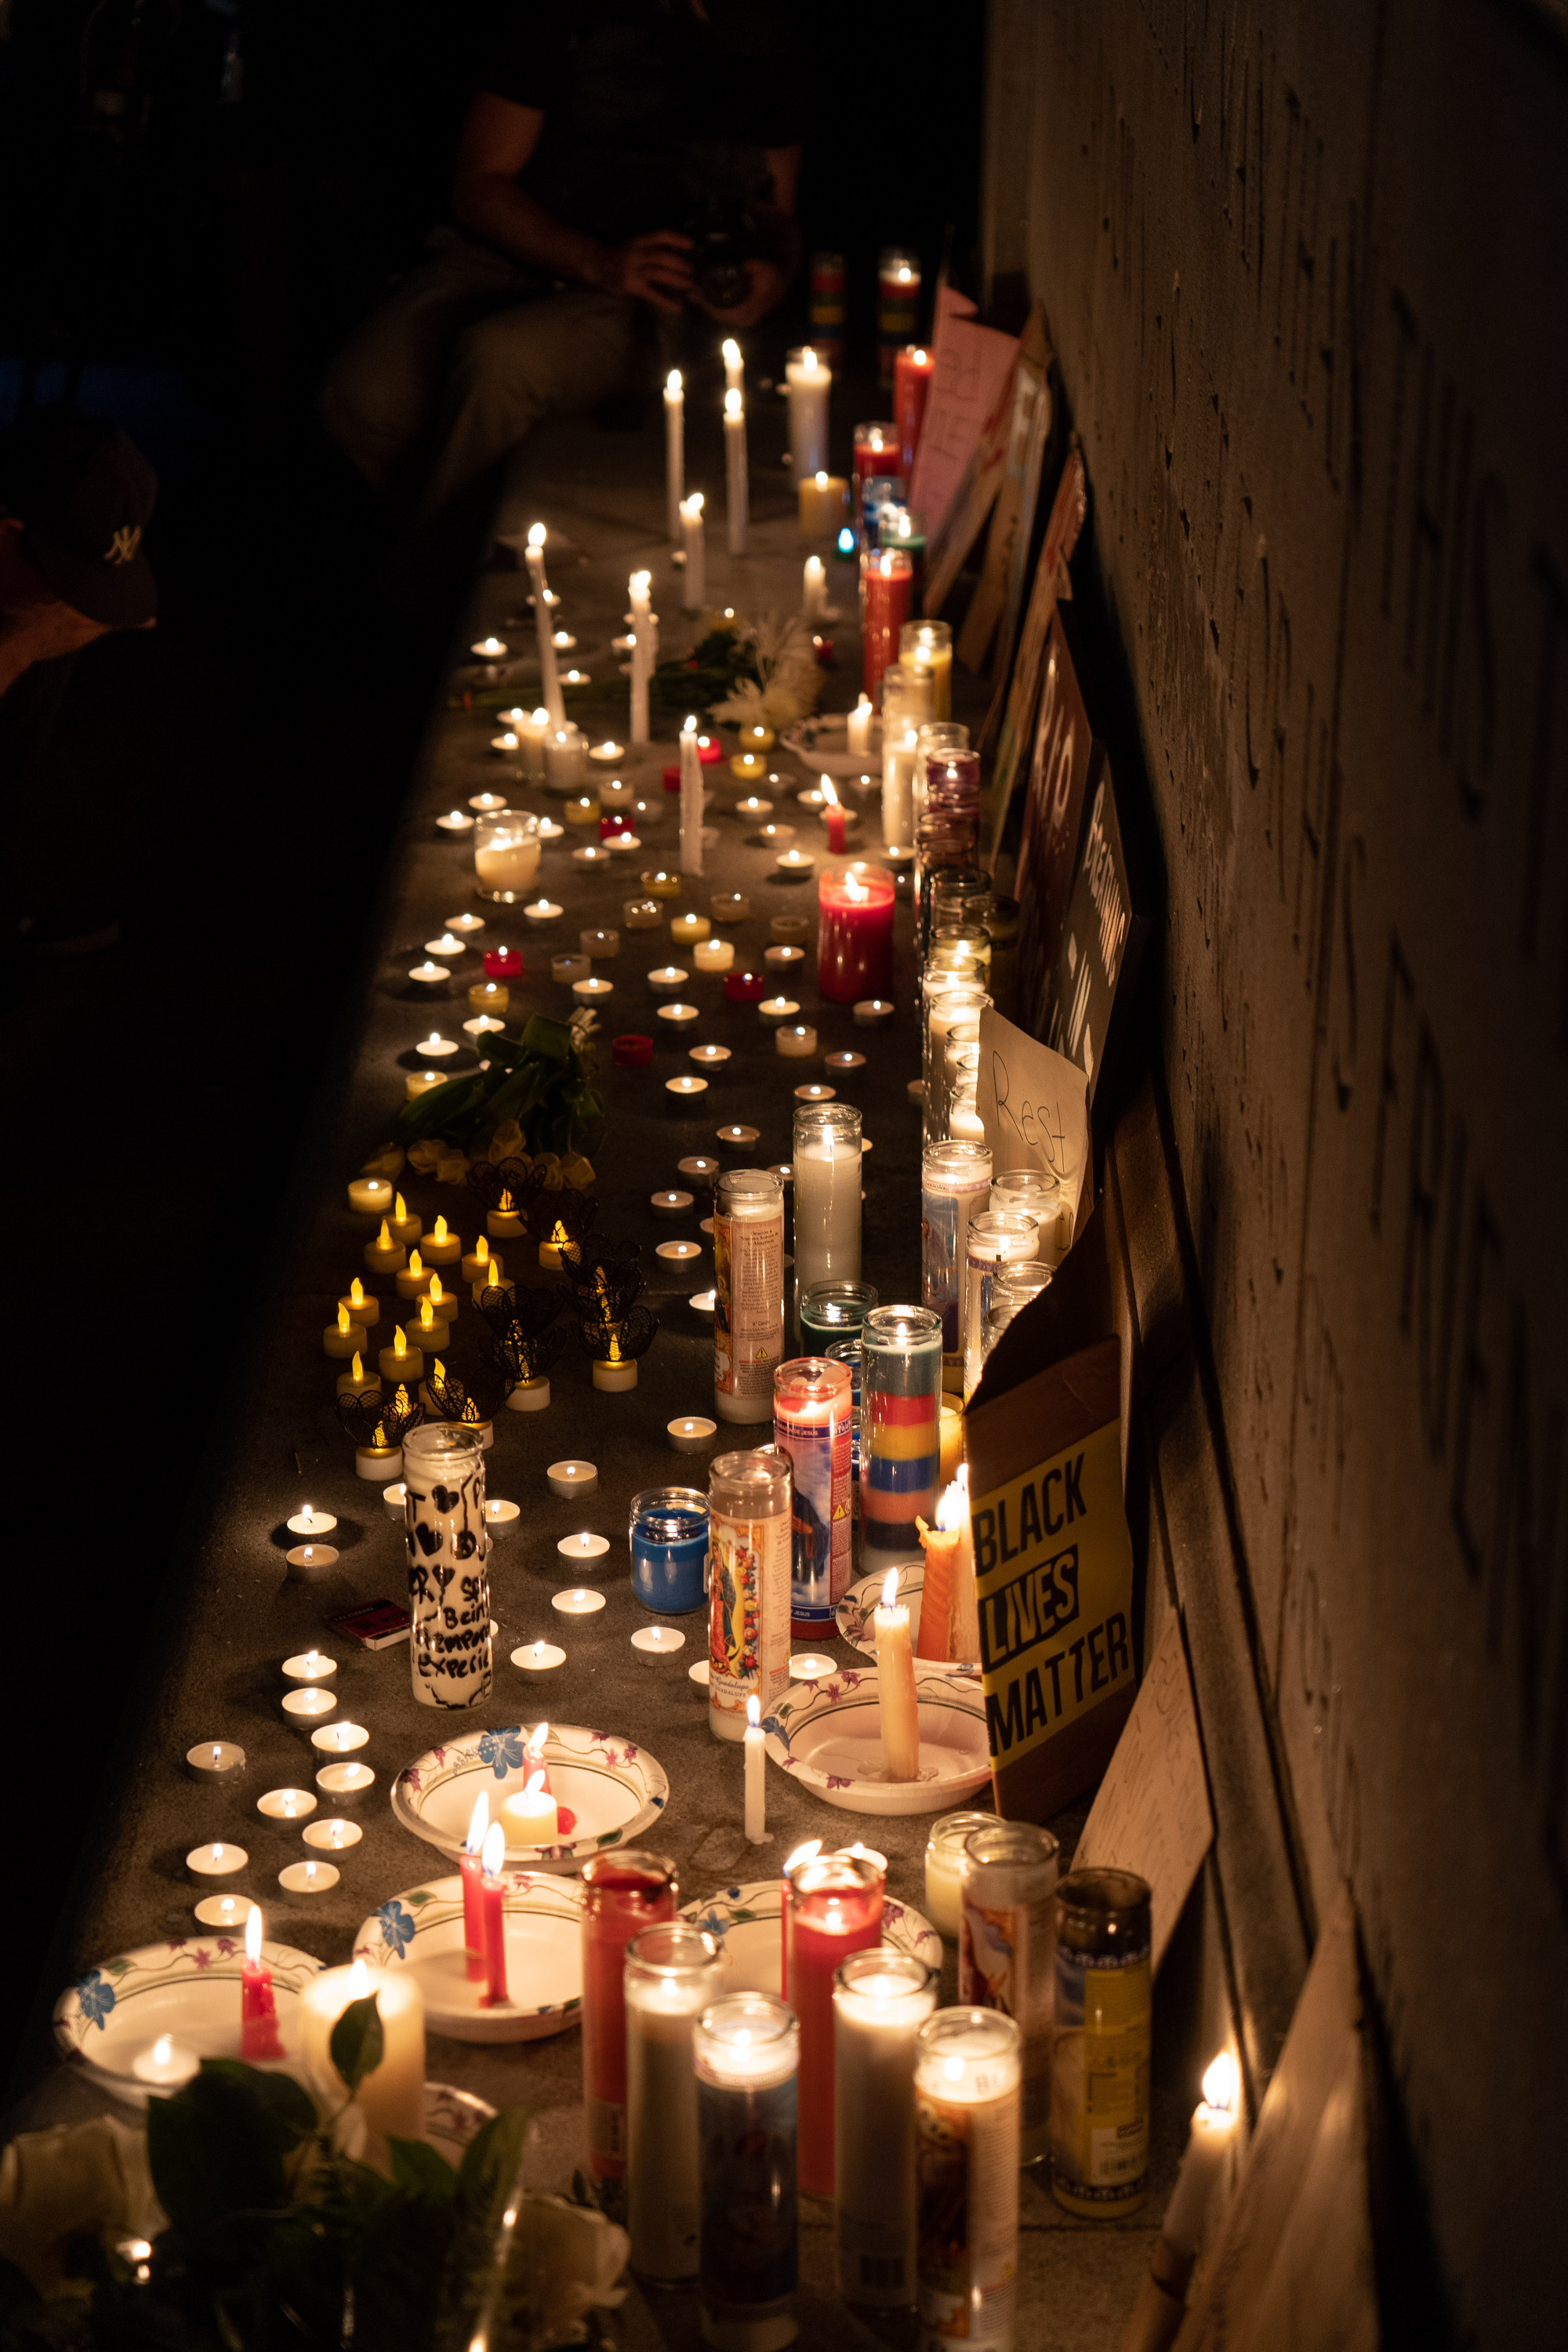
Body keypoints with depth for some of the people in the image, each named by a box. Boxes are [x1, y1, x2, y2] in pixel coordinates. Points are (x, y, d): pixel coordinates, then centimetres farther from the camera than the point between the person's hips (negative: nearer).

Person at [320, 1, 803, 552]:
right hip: (499, 254, 0)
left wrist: (773, 269, -6)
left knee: (497, 357, -36)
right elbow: (477, 184, 0)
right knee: (365, 397, -34)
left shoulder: (764, 46, 9)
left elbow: (776, 212, 20)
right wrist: (597, 261, -16)